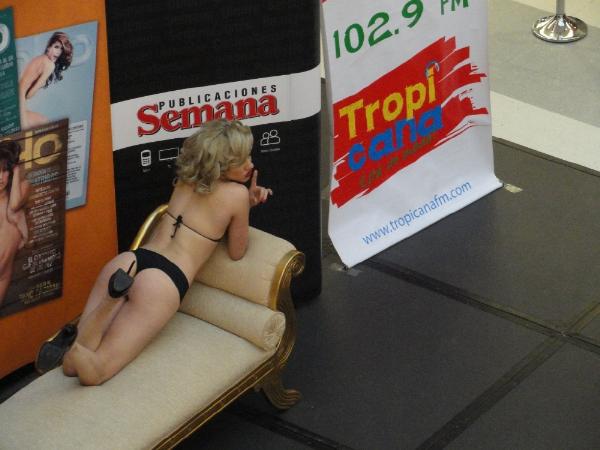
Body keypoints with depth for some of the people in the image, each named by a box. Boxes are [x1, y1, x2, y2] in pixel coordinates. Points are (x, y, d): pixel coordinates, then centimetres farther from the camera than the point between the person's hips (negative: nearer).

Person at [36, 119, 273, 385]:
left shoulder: (187, 178, 19)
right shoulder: (237, 193, -1)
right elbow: (236, 253, 13)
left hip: (126, 262, 6)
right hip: (162, 282, -6)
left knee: (72, 367, 2)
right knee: (93, 373, -8)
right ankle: (70, 343, -37)